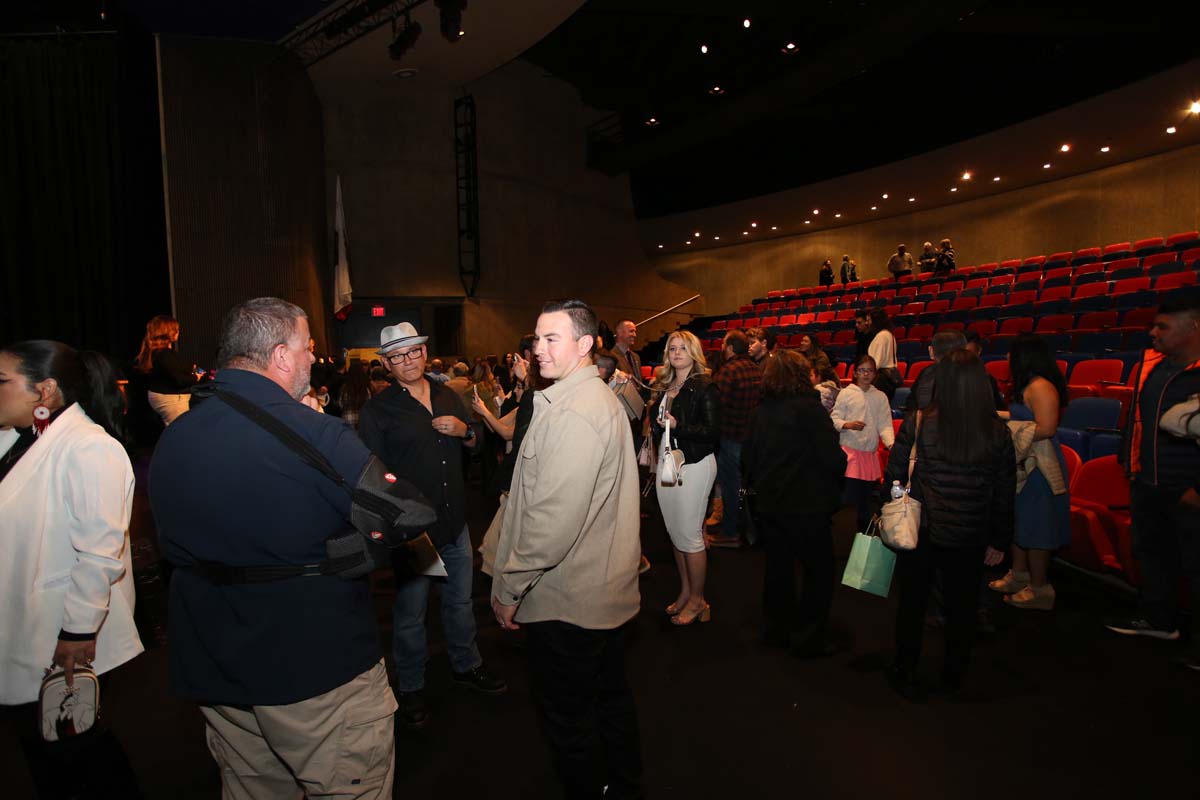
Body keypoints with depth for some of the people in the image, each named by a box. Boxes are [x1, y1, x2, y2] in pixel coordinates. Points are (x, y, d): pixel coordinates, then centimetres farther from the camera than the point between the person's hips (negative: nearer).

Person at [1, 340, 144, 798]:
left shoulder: (88, 448, -21)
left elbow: (100, 551, -23)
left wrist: (78, 632, -21)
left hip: (68, 646, -8)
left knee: (76, 755, 10)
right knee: (43, 757, 21)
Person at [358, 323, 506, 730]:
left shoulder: (448, 395, 7)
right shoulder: (377, 409, -9)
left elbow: (476, 441, 16)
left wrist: (464, 430, -6)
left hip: (455, 520, 5)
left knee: (460, 600, 20)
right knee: (410, 612, 9)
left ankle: (466, 666, 41)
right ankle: (411, 688, 29)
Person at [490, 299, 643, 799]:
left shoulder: (572, 414, -25)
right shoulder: (602, 398, 8)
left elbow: (553, 520, -27)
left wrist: (509, 587, -17)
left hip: (565, 602, -10)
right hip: (607, 589, 10)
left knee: (568, 717, 9)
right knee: (610, 696, 24)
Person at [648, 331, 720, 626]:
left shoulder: (705, 388, -9)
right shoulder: (664, 386, 11)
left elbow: (713, 432, -15)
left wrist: (678, 425, -24)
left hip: (694, 465, -6)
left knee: (690, 534, 0)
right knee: (674, 532, 13)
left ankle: (697, 600, 16)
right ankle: (685, 591, 29)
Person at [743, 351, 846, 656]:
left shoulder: (759, 411, 1)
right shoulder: (809, 407, -16)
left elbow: (747, 458, 7)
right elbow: (834, 458, -18)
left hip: (768, 504, 6)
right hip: (807, 505, -6)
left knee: (778, 566, 18)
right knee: (820, 571, 9)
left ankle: (779, 629, 30)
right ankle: (808, 638, 16)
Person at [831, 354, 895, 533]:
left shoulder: (880, 397, 7)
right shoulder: (846, 393, -1)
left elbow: (885, 425, 2)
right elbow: (834, 419, -2)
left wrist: (891, 443, -14)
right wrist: (848, 425, -22)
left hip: (871, 452, 4)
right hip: (849, 450, -4)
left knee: (867, 497, 11)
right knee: (847, 494, -10)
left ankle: (864, 534, 25)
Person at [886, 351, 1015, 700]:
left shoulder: (916, 425, -16)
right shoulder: (998, 433, -8)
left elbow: (894, 478, -9)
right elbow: (1005, 494, -1)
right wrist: (999, 541, 10)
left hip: (920, 531, -1)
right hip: (970, 539, 2)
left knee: (912, 605, 15)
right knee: (961, 608, 19)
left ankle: (905, 675, 29)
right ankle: (953, 678, 36)